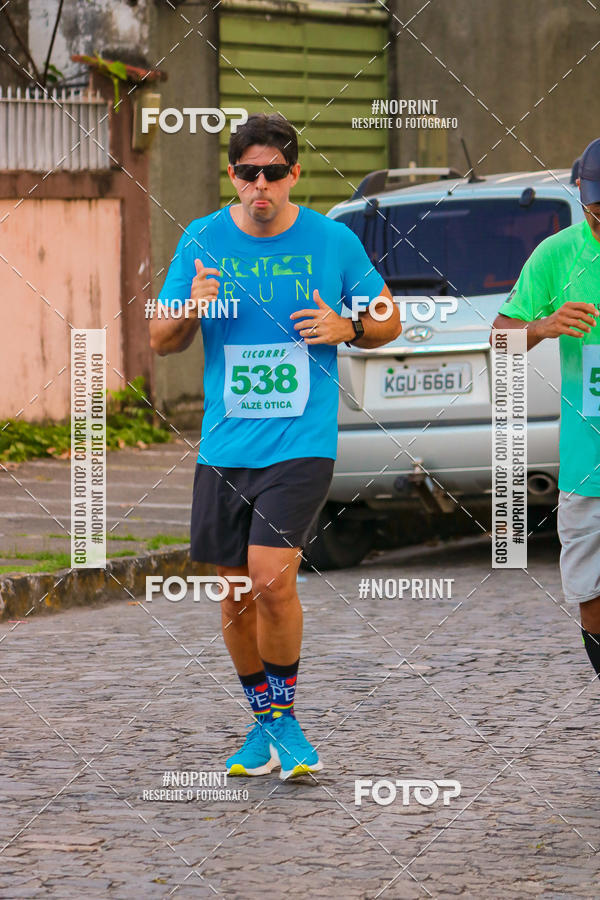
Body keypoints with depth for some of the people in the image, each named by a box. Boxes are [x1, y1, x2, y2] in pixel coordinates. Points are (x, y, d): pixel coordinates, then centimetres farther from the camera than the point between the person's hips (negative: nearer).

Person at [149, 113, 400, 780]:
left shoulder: (334, 242, 0)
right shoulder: (202, 240, 4)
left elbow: (389, 321, 12)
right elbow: (161, 341, 9)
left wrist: (347, 328, -9)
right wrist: (191, 313, -12)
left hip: (302, 444, -3)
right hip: (223, 448, 3)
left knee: (271, 578, -19)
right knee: (236, 593, 8)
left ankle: (285, 717, 0)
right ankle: (263, 723, 27)